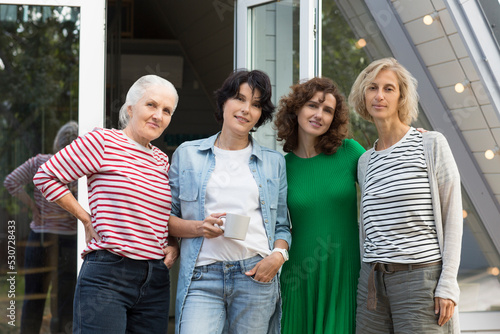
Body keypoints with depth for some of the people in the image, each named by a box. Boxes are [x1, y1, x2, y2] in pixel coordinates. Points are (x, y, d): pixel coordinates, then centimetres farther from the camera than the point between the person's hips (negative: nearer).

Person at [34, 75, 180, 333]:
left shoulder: (162, 160, 16)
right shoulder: (102, 142, -4)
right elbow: (45, 176, -3)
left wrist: (172, 244, 10)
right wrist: (86, 219, -2)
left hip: (156, 281, 7)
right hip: (107, 276, -7)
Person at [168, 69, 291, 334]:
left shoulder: (274, 162, 15)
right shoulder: (187, 154, 11)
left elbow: (282, 226, 16)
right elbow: (166, 217, 11)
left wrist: (278, 255, -4)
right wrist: (197, 228, -8)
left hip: (255, 274, 2)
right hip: (202, 276, -1)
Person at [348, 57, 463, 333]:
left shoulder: (431, 144, 0)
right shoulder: (365, 161, 14)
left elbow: (452, 217, -3)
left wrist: (448, 284, -9)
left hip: (421, 277, -4)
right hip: (373, 280, 5)